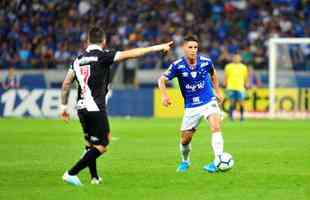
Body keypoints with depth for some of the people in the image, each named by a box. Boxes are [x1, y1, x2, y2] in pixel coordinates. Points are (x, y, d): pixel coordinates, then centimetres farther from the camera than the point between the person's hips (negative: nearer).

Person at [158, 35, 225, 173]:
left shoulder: (206, 62, -8)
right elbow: (162, 79, -8)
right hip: (191, 107, 1)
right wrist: (164, 95, -25)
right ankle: (185, 162, 38)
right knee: (185, 139, 7)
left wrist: (217, 91, 16)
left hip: (209, 101, -1)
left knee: (215, 127, -27)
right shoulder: (178, 65, -13)